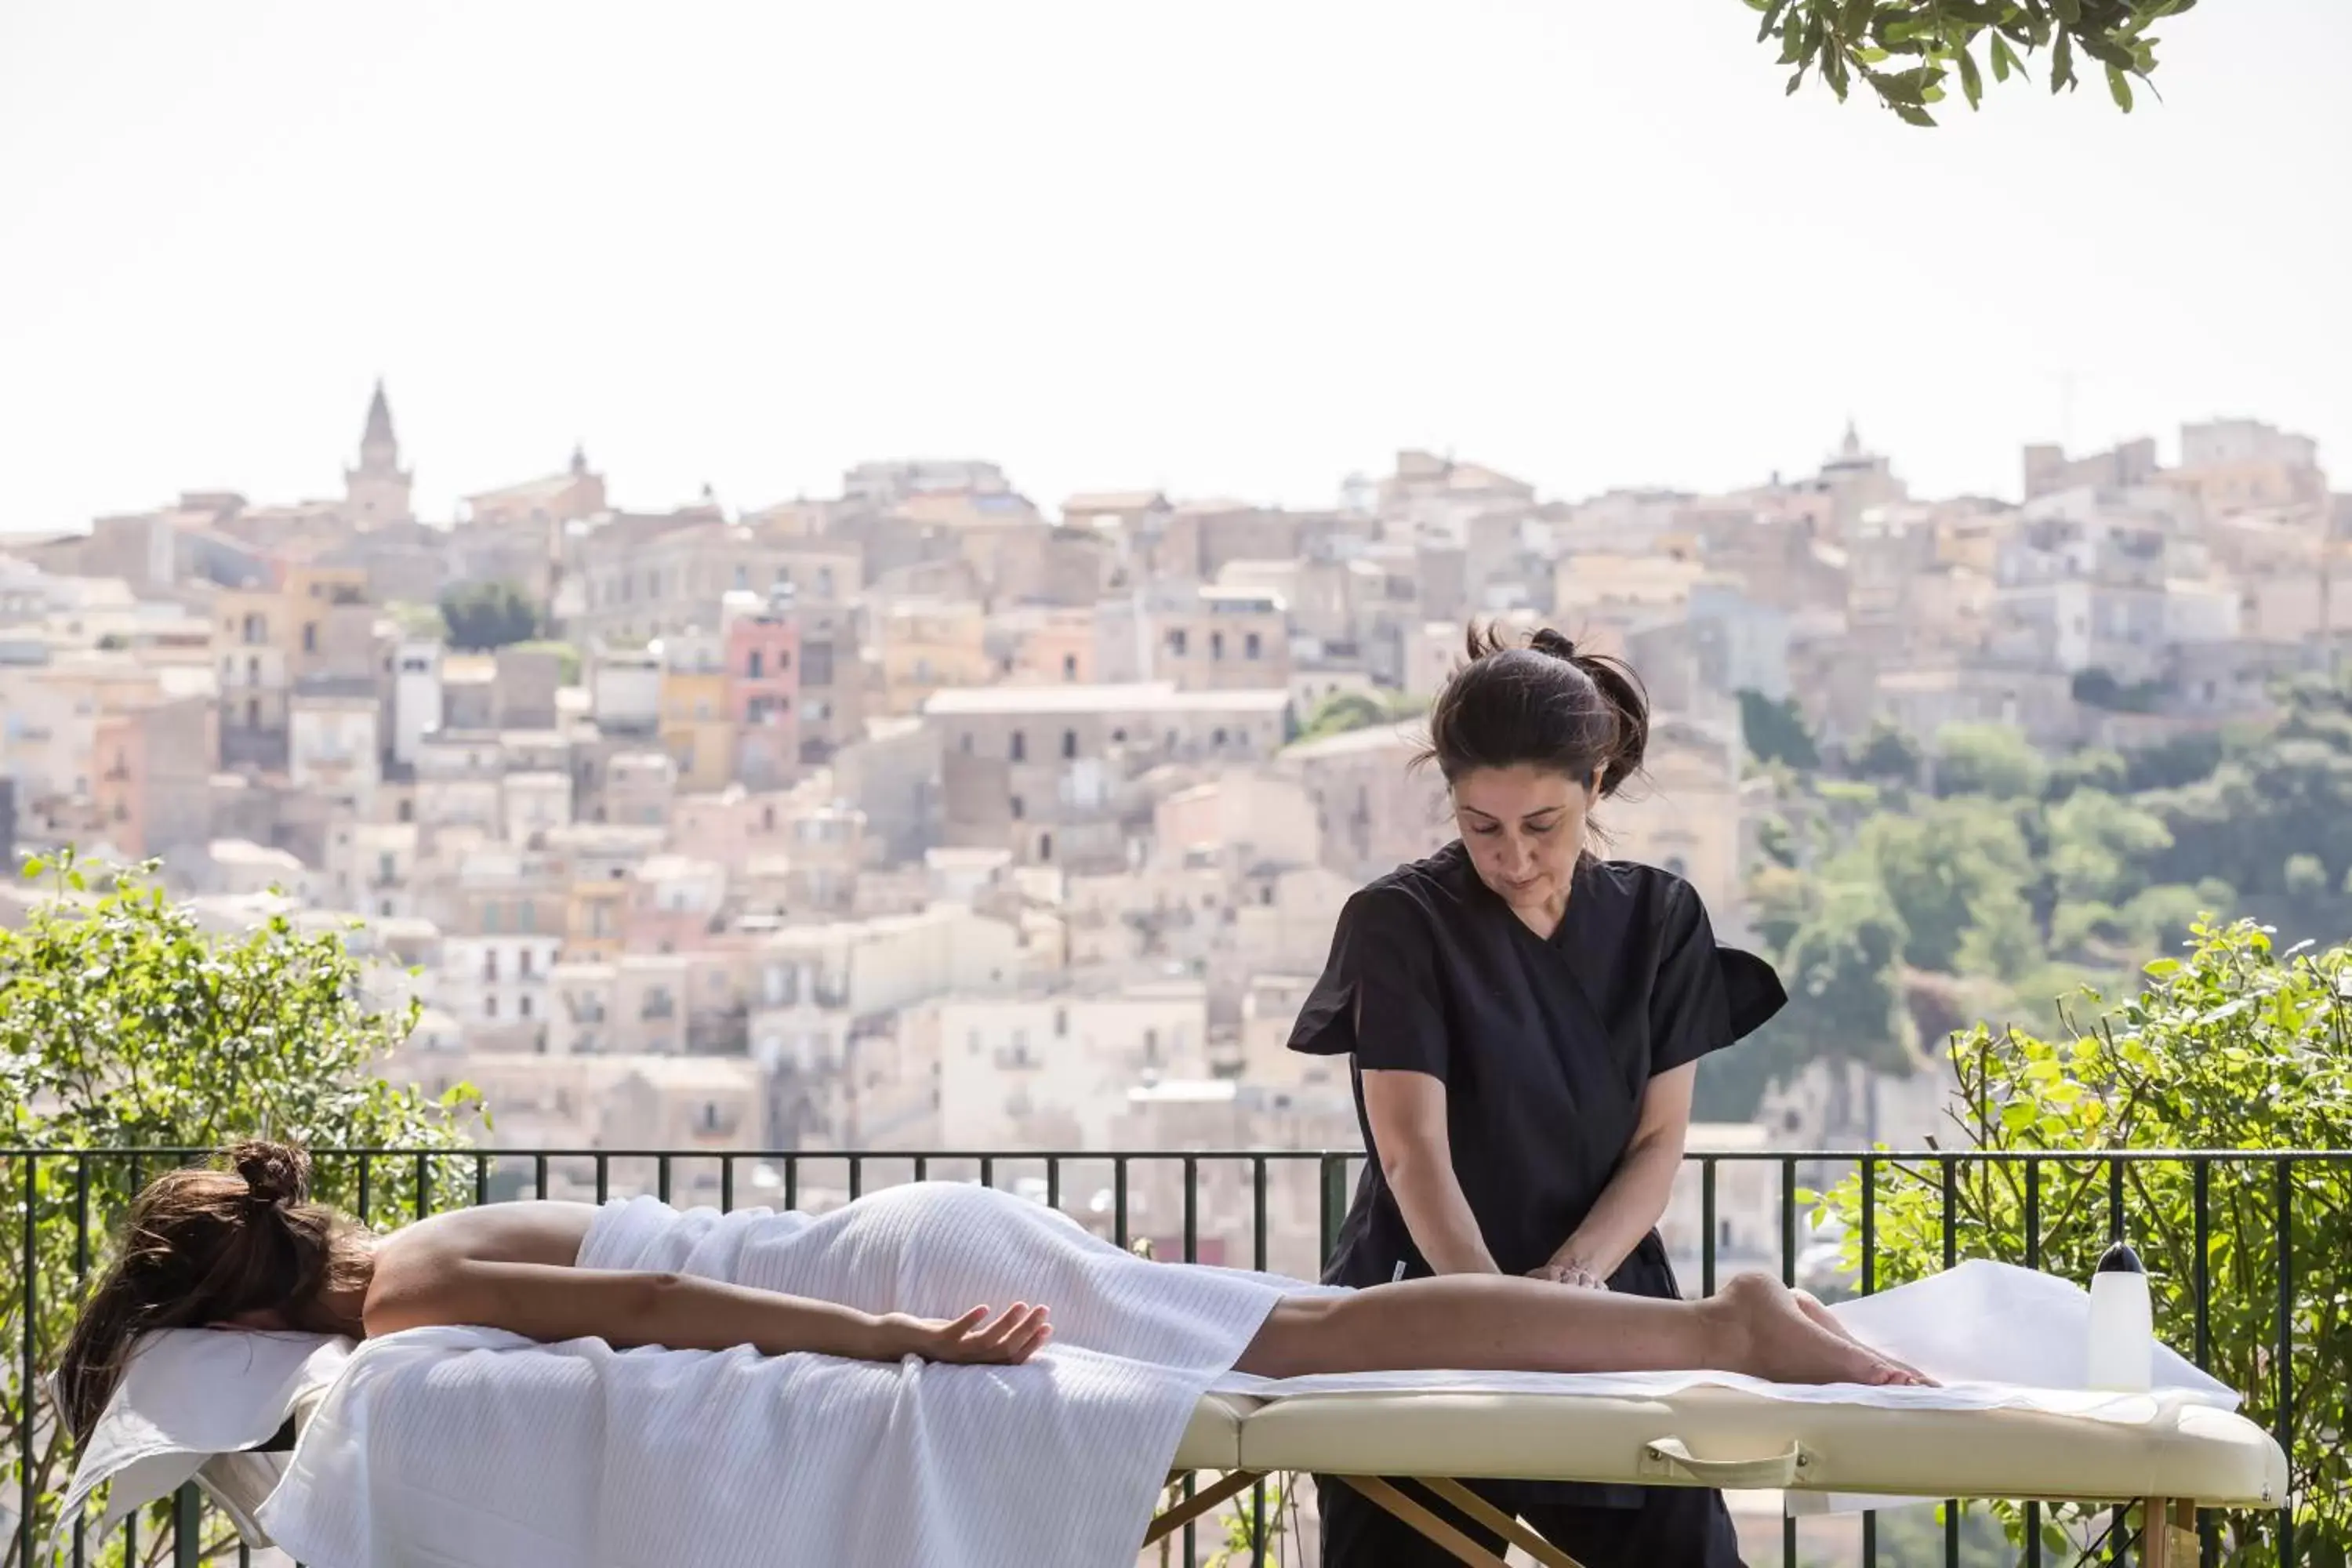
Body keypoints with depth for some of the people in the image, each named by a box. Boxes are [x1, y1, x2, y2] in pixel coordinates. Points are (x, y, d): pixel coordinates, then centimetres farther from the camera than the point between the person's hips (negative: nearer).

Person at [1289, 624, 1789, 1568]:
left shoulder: (1658, 921, 4)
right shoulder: (1399, 924, -8)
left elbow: (1660, 1141, 0)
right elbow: (1415, 1153, -18)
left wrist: (1571, 1275, -19)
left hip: (1605, 1316, 3)